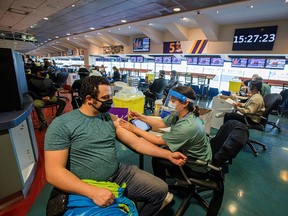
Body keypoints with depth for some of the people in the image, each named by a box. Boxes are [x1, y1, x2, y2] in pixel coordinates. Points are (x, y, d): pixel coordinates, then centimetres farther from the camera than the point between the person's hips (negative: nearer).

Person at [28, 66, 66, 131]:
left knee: (62, 103, -17)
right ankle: (43, 122, -20)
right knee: (36, 105, -38)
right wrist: (42, 98, -14)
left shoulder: (49, 80, 17)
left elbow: (53, 90, 15)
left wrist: (49, 97, -6)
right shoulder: (31, 81, 6)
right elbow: (31, 93, 0)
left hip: (50, 97, 4)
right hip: (39, 99, -3)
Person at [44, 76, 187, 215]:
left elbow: (136, 142, 3)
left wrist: (168, 154, -3)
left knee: (160, 189, -1)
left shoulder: (111, 119, 4)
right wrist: (93, 192, -27)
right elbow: (54, 171, -16)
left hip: (119, 174, 5)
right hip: (86, 188, -4)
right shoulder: (62, 125, -12)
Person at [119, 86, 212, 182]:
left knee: (157, 160, -3)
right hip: (189, 153, 7)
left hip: (198, 167, -7)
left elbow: (158, 140, -29)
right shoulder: (181, 113, -12)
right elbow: (161, 123, -1)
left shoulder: (187, 127, -37)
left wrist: (134, 129, -25)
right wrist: (139, 116, -10)